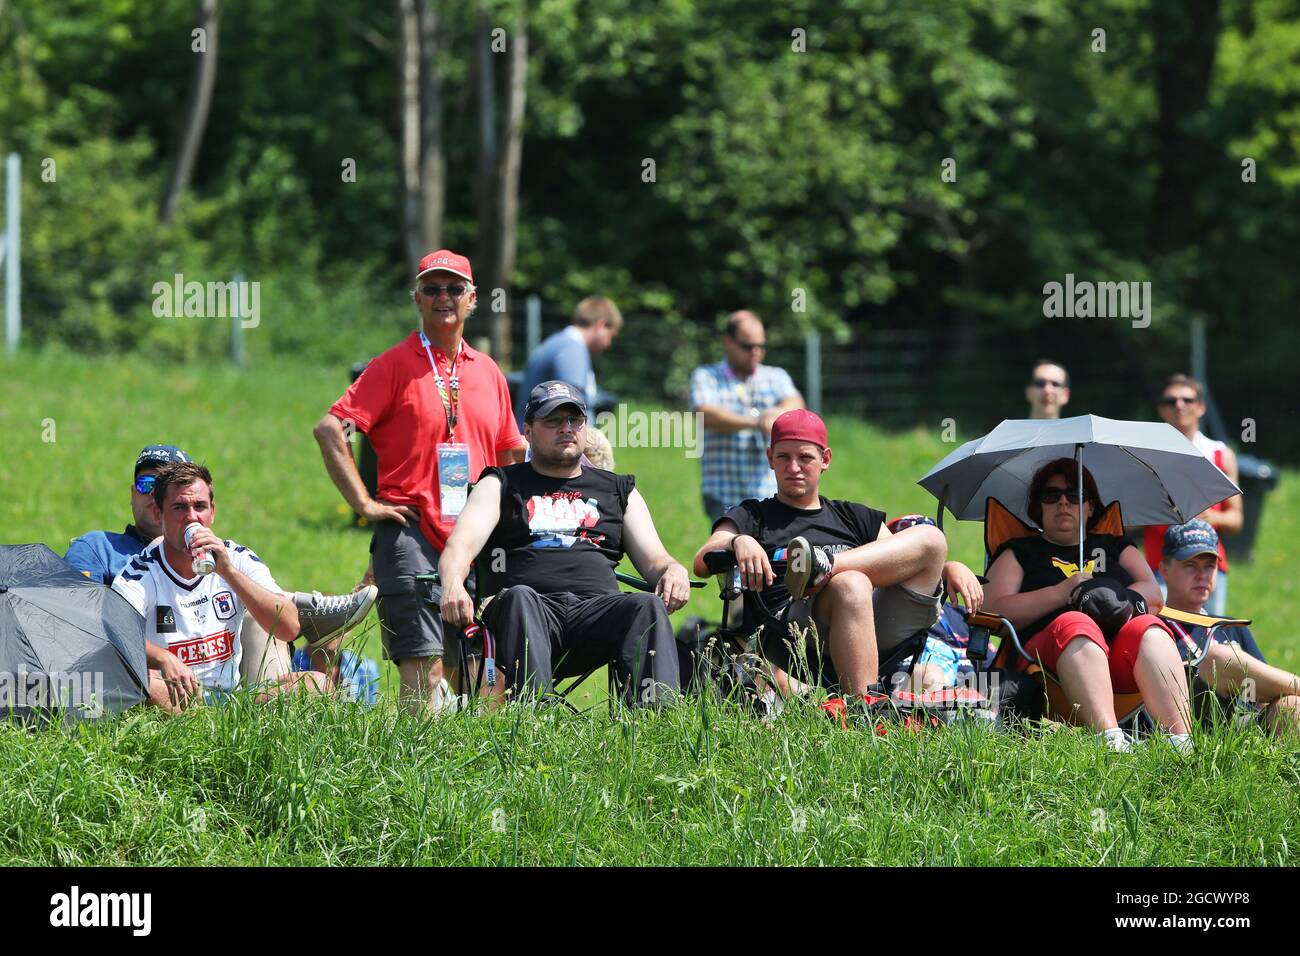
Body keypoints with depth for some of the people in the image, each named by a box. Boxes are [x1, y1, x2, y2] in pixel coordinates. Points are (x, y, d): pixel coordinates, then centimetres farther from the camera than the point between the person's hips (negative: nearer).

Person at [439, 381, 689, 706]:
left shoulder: (618, 490, 30)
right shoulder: (501, 485, 23)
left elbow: (654, 560, 22)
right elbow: (461, 544, 6)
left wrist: (672, 570, -5)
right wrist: (452, 583, -19)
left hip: (596, 609, 2)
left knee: (649, 606, -30)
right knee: (519, 598, -38)